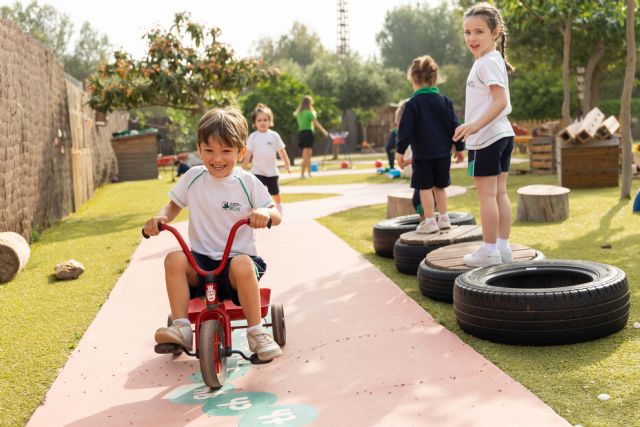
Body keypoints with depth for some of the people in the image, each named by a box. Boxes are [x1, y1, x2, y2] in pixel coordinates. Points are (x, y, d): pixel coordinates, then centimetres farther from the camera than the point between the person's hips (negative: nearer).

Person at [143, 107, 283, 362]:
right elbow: (174, 206, 16)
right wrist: (160, 218, -7)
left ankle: (256, 333, -22)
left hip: (238, 256, -2)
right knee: (174, 259, -27)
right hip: (200, 259, 3)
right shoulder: (193, 178, 5)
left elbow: (276, 216, -3)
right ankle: (181, 328, -21)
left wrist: (265, 213, -29)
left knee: (243, 265, -36)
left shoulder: (248, 183, -2)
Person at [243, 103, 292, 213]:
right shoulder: (253, 137, -3)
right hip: (257, 171, -1)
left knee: (276, 196, 12)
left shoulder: (274, 135, -2)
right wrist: (243, 170, -4)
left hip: (272, 171, 2)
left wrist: (287, 164, 6)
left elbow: (281, 151, 5)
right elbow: (248, 154, -2)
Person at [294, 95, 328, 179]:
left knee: (309, 153, 18)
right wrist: (324, 131, 4)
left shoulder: (299, 113, 12)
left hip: (301, 133, 8)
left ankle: (309, 172, 23)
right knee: (306, 156, -6)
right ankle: (302, 174, -8)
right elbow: (316, 124, -7)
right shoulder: (309, 113, -10)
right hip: (308, 133, -8)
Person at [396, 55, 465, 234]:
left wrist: (401, 151, -4)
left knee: (425, 187, 3)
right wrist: (459, 148, 12)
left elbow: (405, 129, -11)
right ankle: (444, 218, 20)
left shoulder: (412, 104, -8)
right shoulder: (445, 101, 6)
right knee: (439, 186, 16)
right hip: (443, 153, 5)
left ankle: (430, 221, 2)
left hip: (422, 154, -5)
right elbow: (454, 126, 6)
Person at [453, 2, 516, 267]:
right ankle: (503, 247, 16)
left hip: (486, 137, -10)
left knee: (486, 194, -5)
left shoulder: (488, 62, -13)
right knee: (499, 192, 11)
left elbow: (501, 100, -23)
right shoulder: (493, 60, 17)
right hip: (502, 134, 10)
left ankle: (489, 250, 1)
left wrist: (476, 125, -31)